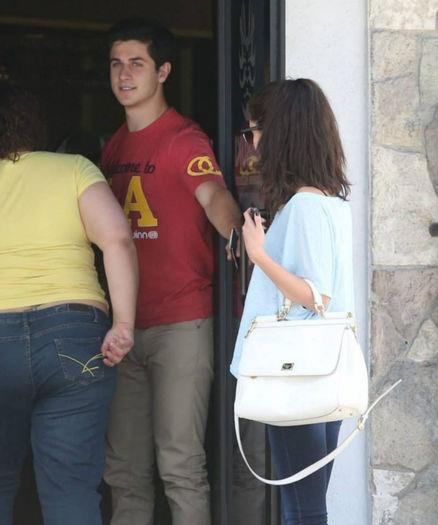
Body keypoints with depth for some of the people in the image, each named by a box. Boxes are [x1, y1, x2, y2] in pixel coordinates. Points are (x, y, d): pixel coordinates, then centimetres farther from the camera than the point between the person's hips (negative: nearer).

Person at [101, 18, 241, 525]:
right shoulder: (115, 146, 15)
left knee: (179, 464, -7)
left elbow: (214, 196, -24)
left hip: (180, 324, -7)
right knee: (125, 469, 10)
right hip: (125, 325, 7)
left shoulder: (183, 138, -7)